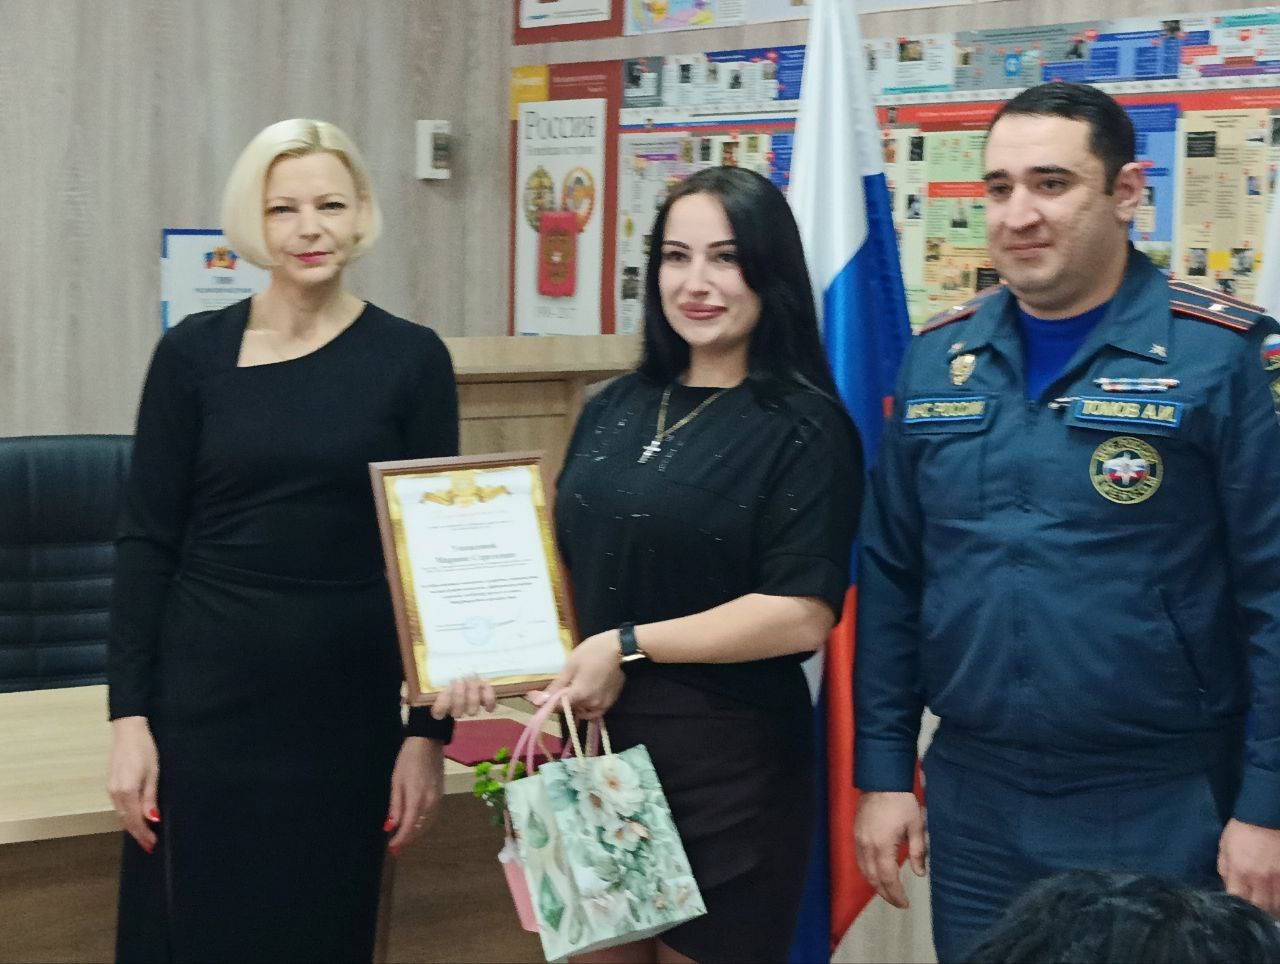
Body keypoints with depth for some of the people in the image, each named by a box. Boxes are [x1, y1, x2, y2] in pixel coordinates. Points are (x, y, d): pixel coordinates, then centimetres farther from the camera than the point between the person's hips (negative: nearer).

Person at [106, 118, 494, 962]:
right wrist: (129, 714, -6)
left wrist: (429, 730, -3)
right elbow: (147, 543, 1)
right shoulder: (194, 353, 0)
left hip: (348, 704, 0)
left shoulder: (410, 358, -1)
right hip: (205, 697, 0)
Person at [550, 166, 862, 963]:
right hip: (597, 752, 6)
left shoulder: (804, 427, -10)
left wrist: (629, 646, -16)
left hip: (730, 769, -6)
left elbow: (803, 615, -18)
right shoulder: (614, 410, 9)